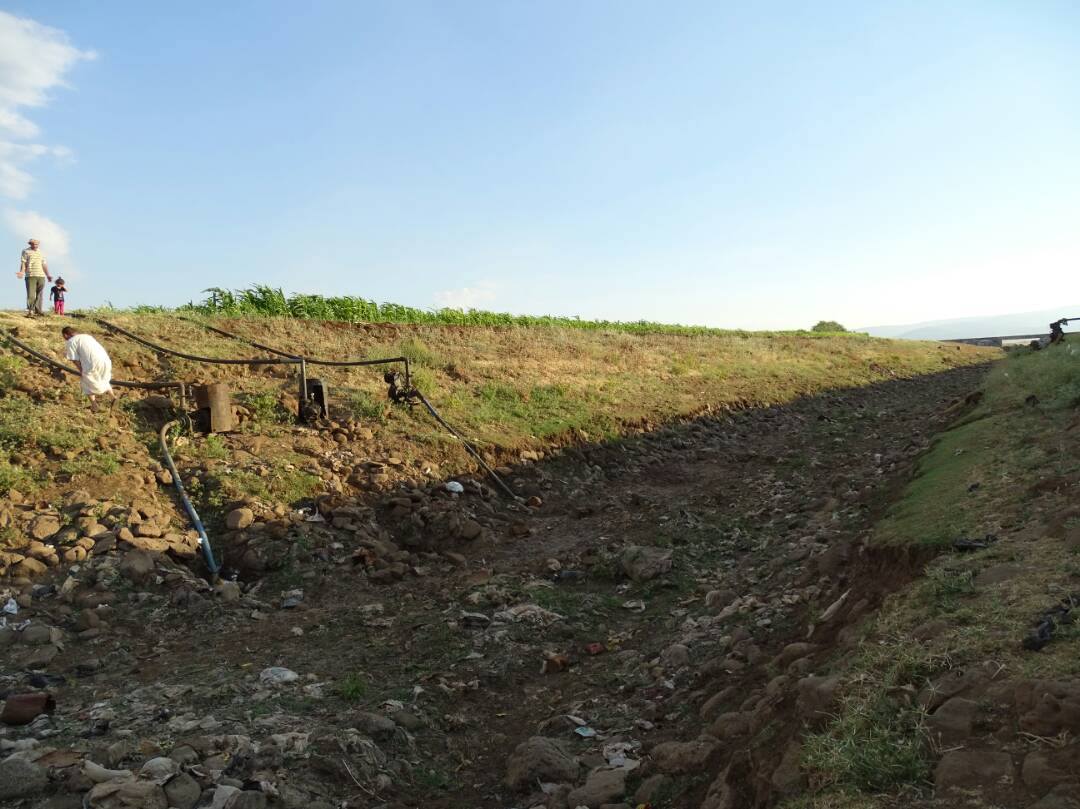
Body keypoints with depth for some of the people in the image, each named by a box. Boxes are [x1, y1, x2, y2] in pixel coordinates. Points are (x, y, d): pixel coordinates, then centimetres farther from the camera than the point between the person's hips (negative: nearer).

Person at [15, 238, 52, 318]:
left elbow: (44, 265, 20)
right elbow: (23, 263, -2)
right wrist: (22, 272, -17)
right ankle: (30, 312, -10)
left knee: (40, 295, 4)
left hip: (41, 276, 4)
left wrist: (48, 275, 11)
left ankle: (38, 311, 9)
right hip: (30, 275, -4)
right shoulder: (26, 252, 6)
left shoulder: (41, 253, 20)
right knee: (31, 294, -9)